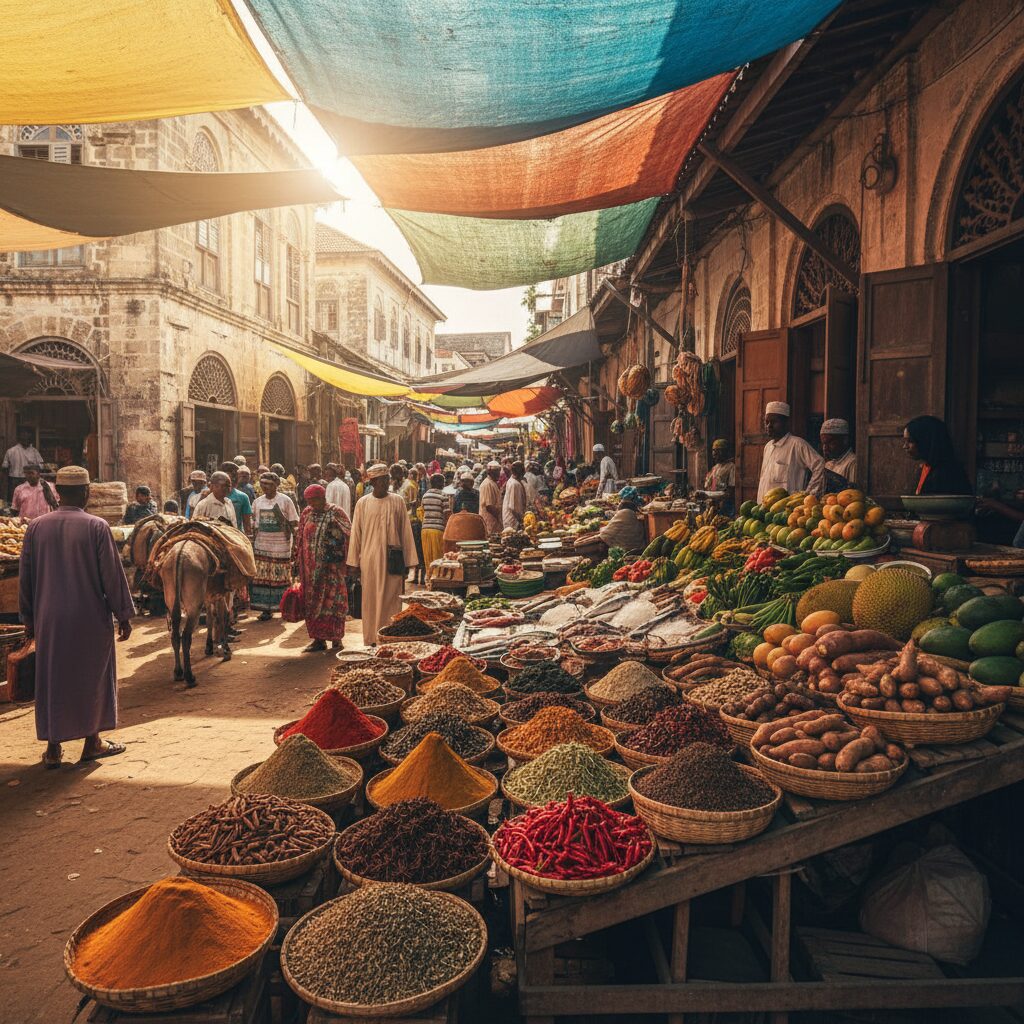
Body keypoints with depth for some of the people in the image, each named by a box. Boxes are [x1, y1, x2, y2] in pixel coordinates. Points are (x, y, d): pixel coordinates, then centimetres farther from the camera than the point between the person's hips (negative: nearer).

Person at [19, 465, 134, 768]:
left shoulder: (36, 527, -1)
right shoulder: (96, 527, -12)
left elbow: (26, 576, 6)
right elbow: (112, 575, -9)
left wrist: (29, 618, 17)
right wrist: (123, 615, -1)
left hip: (49, 619, 3)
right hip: (91, 618, -3)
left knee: (51, 680, 13)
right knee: (92, 678, 11)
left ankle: (53, 748, 18)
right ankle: (92, 742, 20)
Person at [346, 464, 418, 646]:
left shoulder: (398, 501, 3)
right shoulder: (363, 503, 3)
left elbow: (406, 532, 4)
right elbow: (356, 534, 5)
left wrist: (407, 562, 2)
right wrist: (354, 563, 2)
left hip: (392, 560, 0)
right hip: (369, 560, 0)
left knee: (391, 602, 2)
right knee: (371, 602, 5)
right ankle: (371, 641, 15)